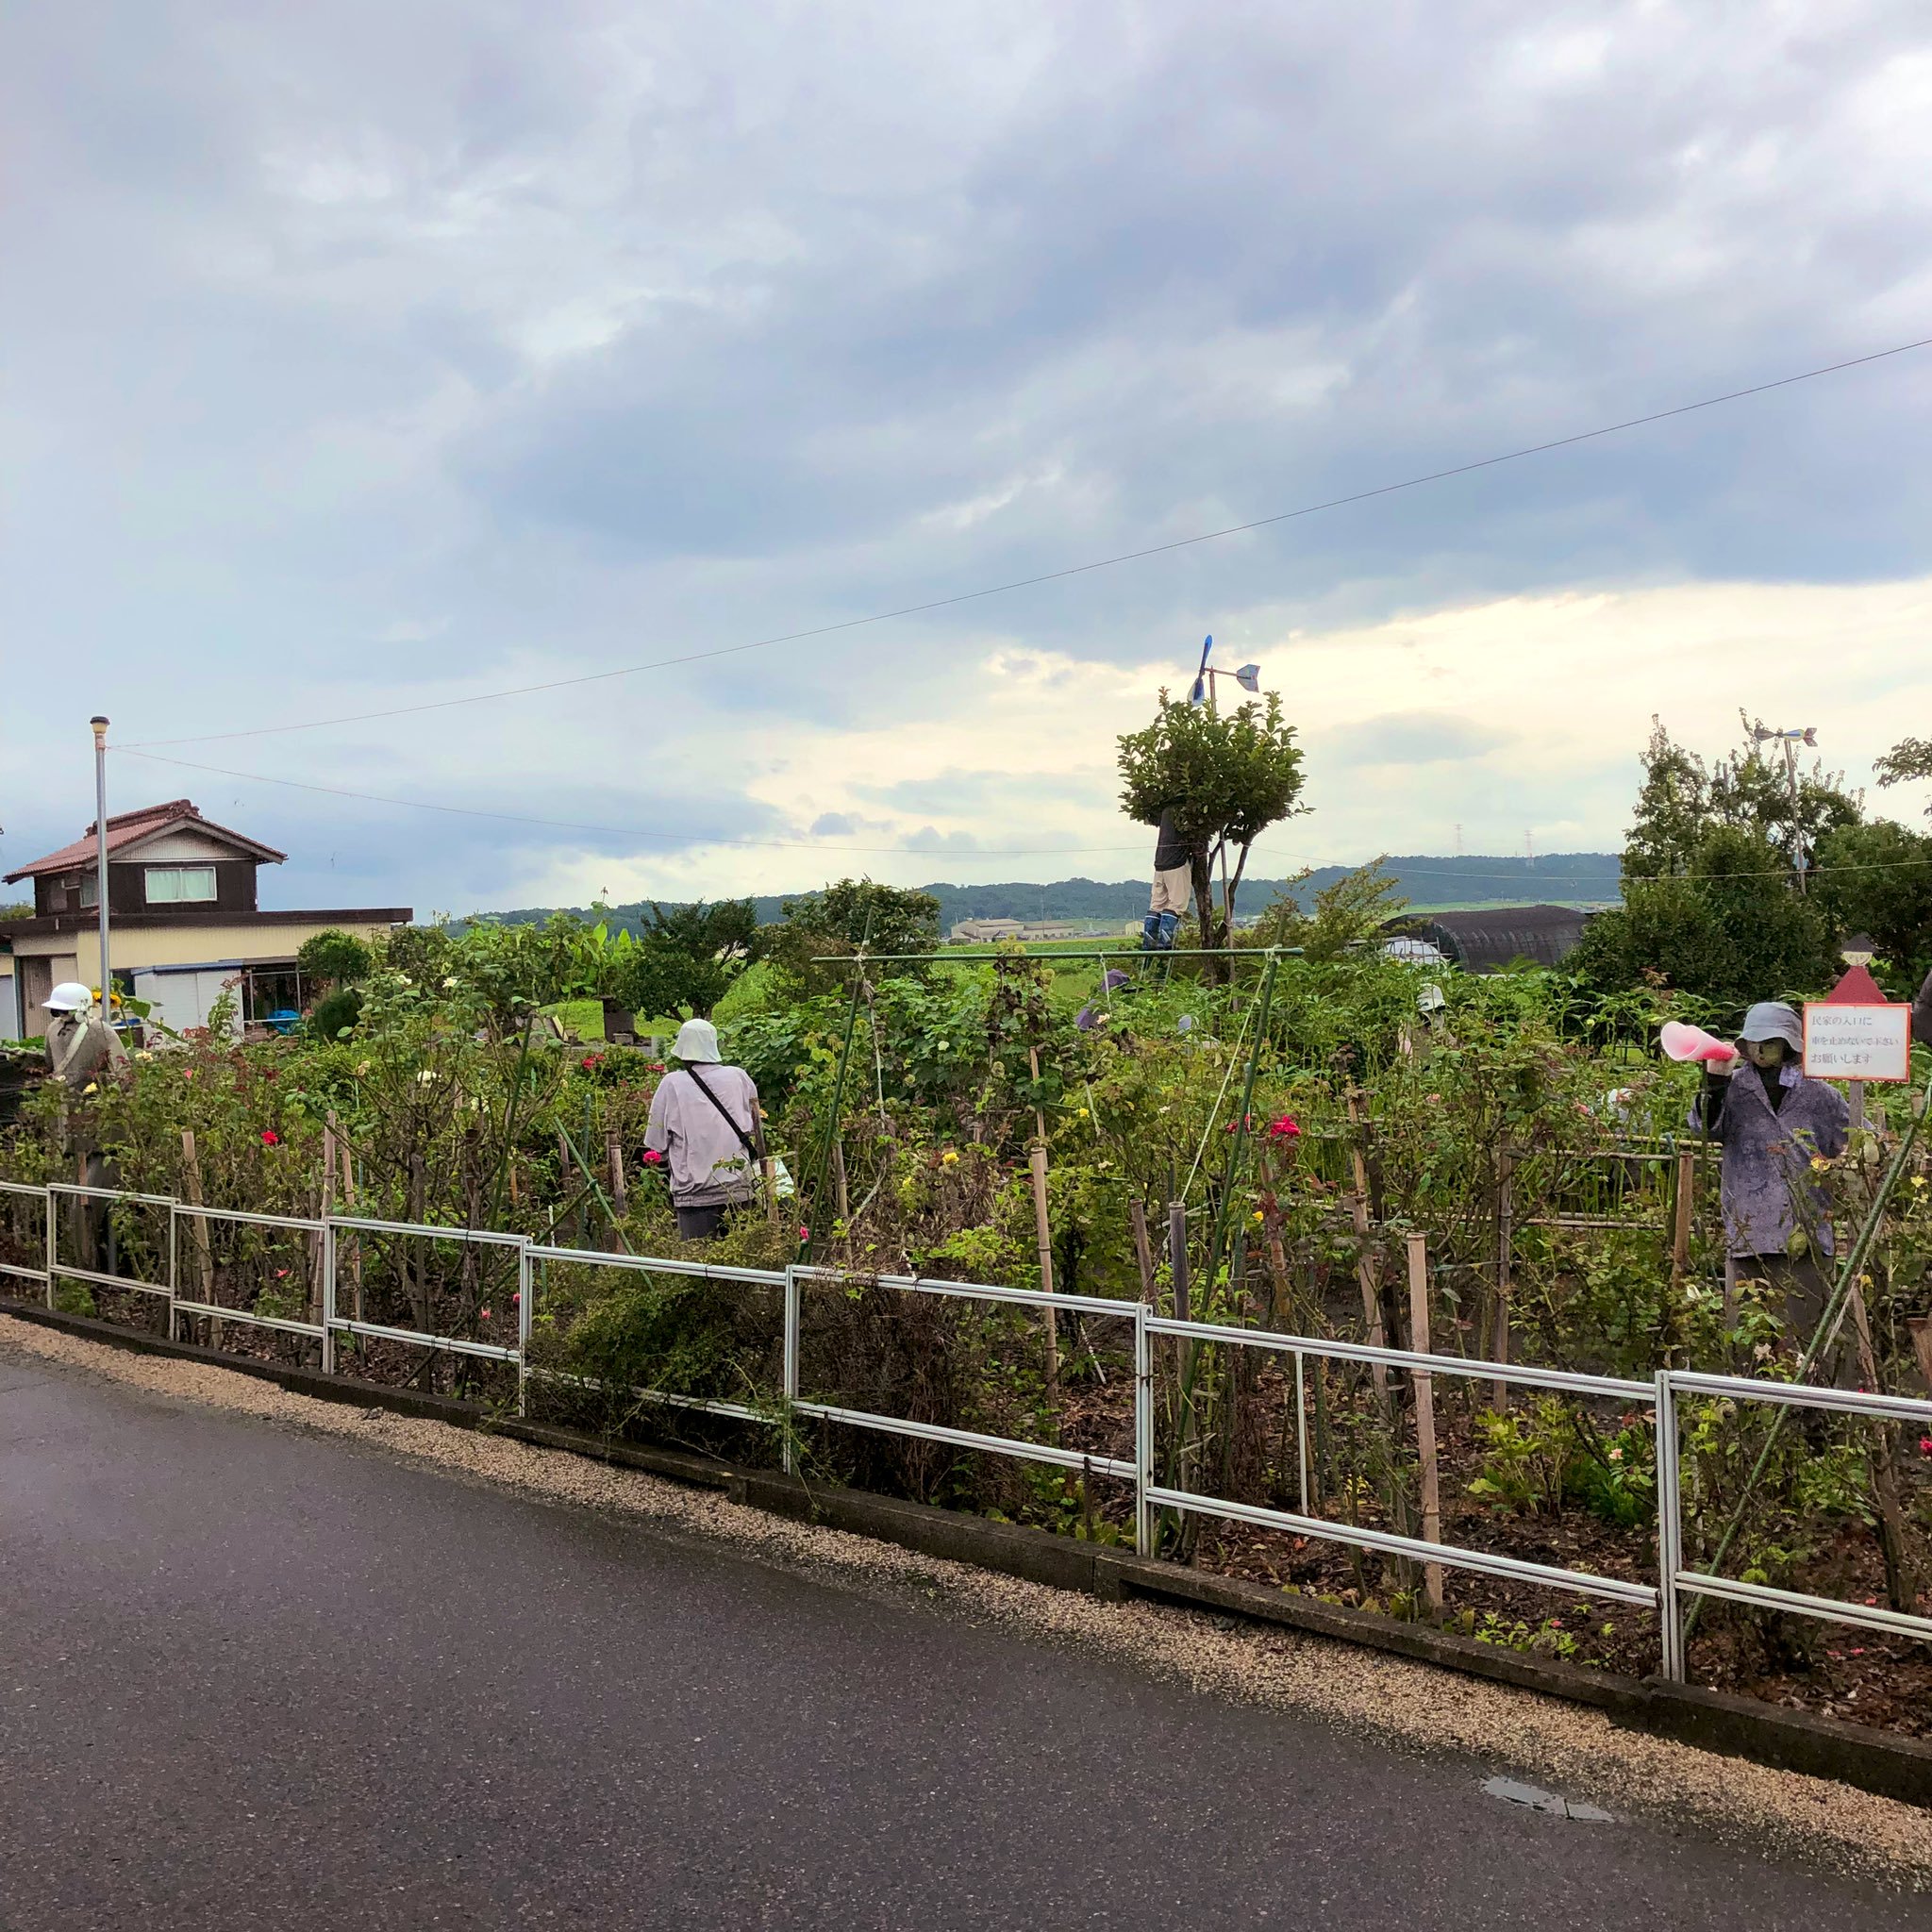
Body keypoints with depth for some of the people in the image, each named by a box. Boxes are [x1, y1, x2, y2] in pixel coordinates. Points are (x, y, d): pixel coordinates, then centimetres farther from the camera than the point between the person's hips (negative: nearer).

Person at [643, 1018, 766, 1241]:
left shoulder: (671, 1084, -6)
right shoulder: (738, 1077, 1)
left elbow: (656, 1144, 0)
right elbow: (757, 1129, 14)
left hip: (695, 1191, -2)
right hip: (739, 1188, 3)